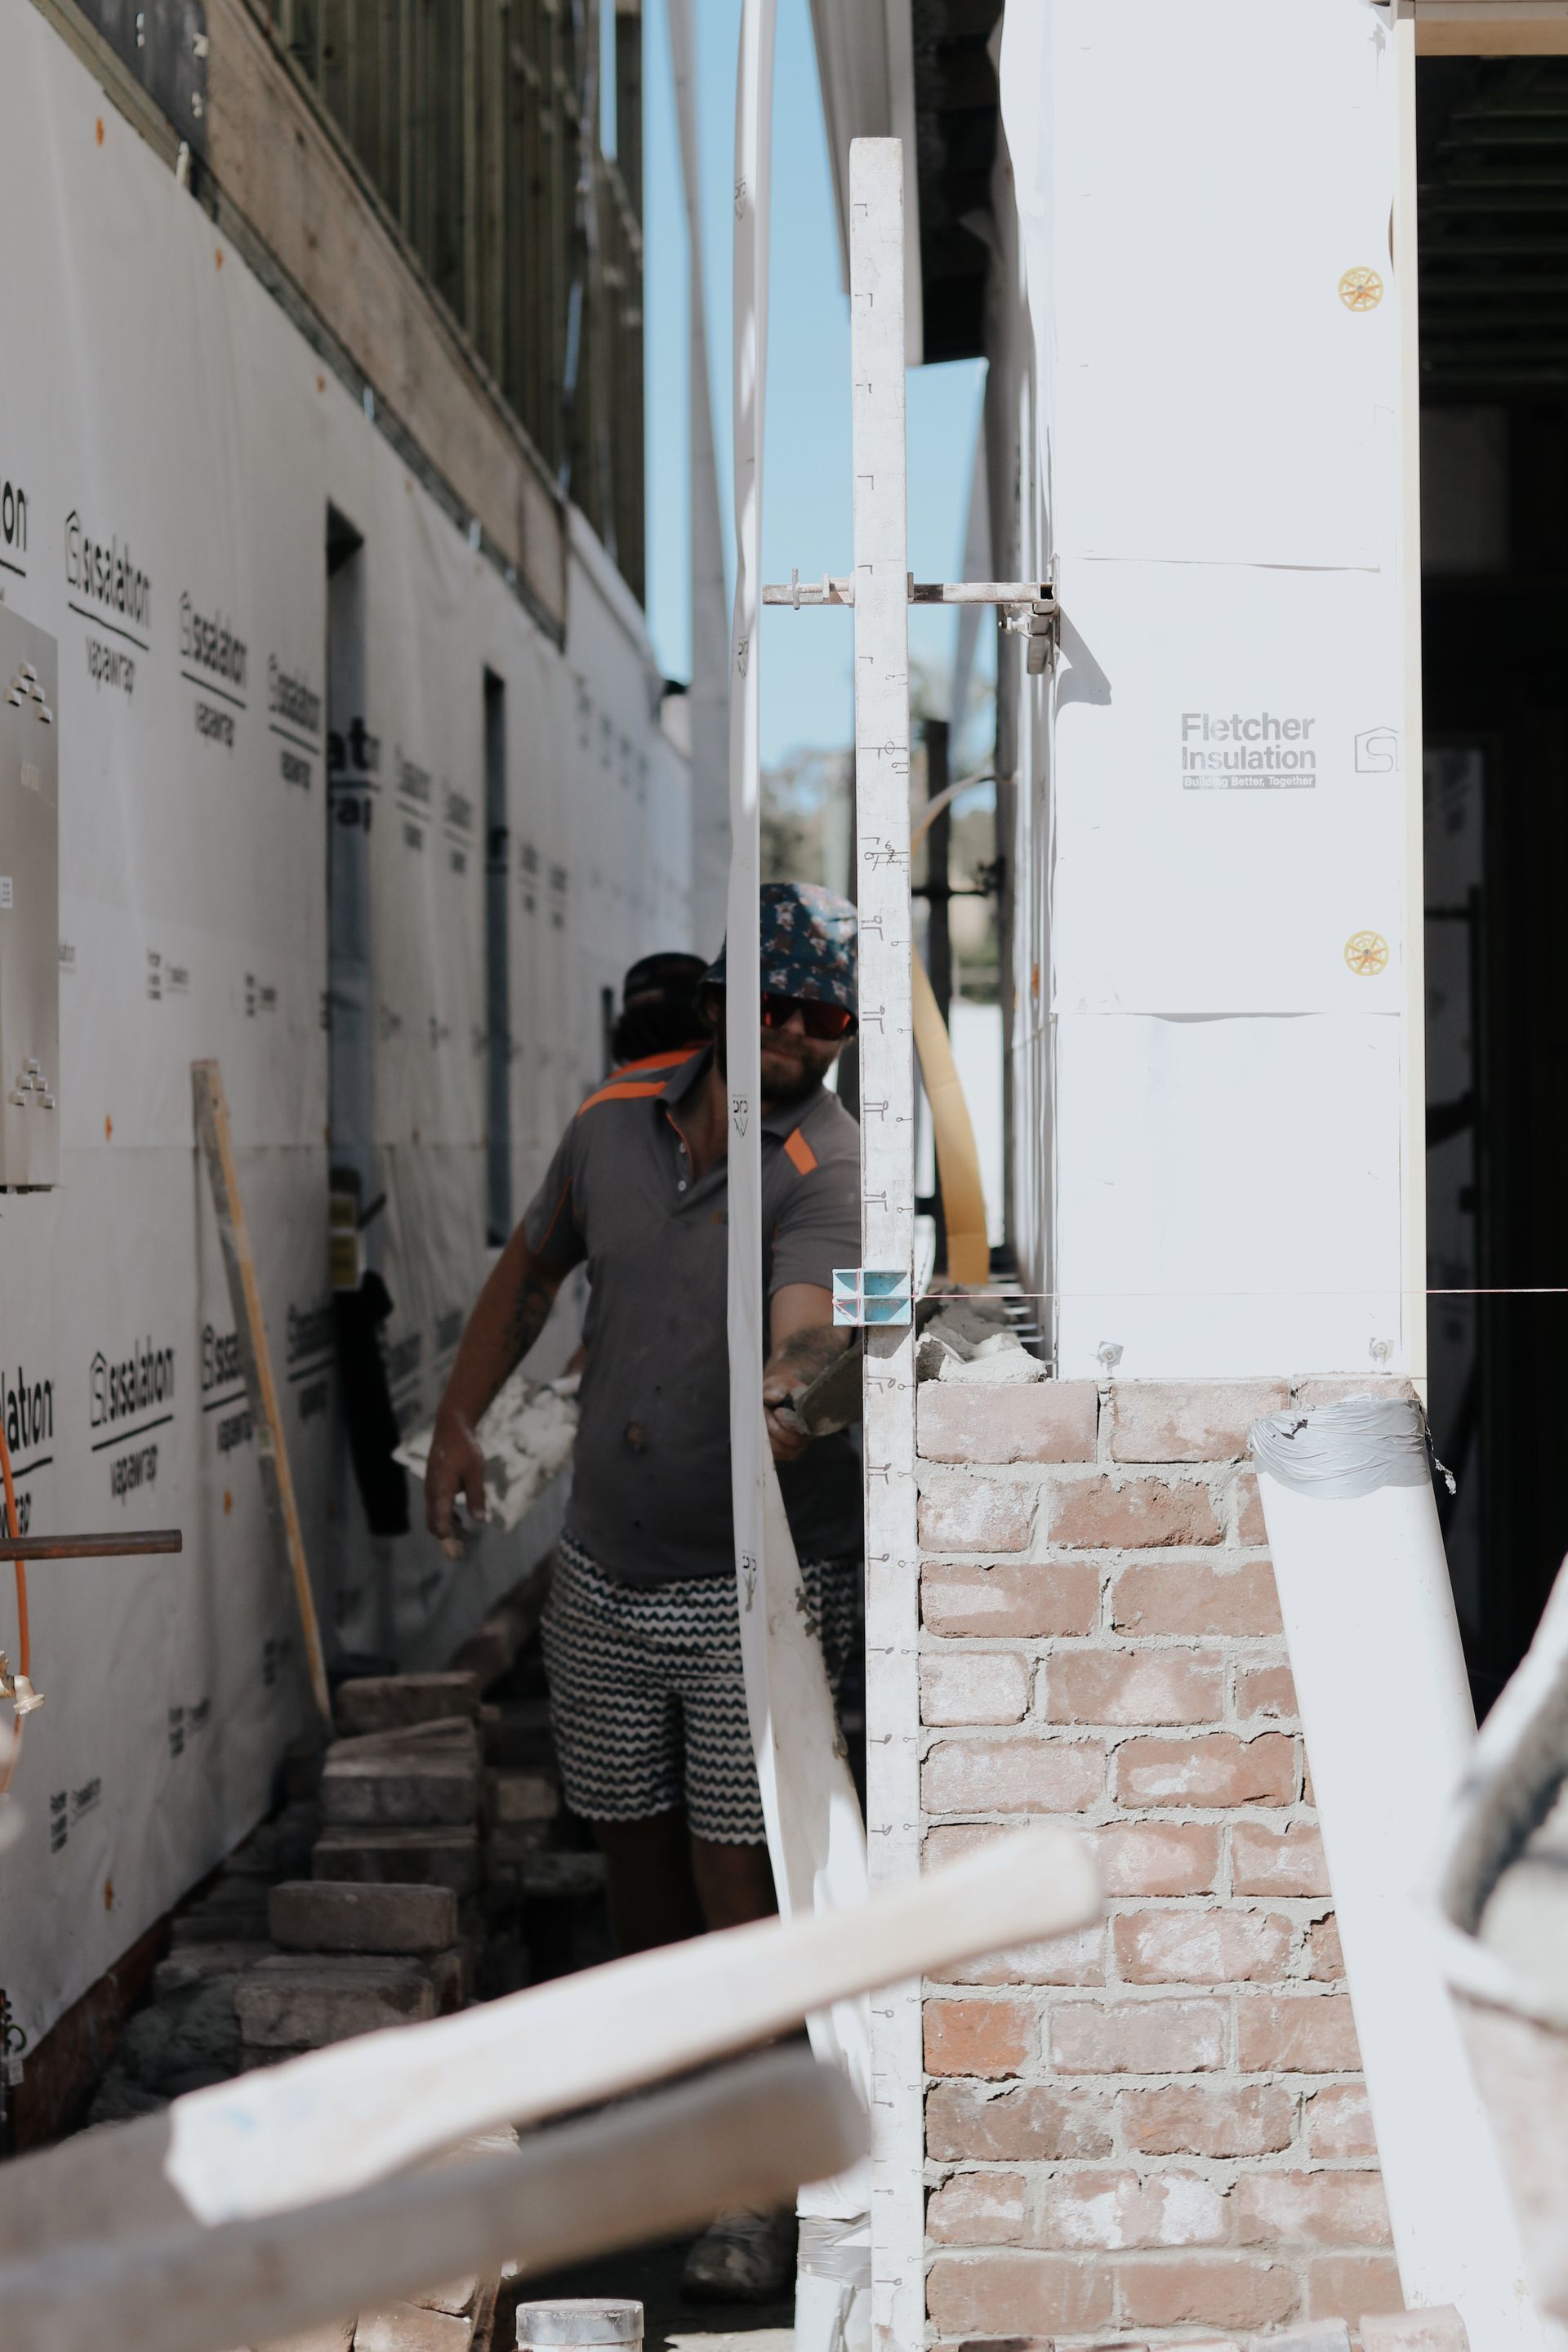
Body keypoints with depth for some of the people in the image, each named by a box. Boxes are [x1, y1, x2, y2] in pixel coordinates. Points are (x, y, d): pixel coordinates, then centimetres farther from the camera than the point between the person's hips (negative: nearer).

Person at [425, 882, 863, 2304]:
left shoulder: (829, 1167, -16)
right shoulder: (618, 1120, 2)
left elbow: (808, 1320, -36)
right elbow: (532, 1265, 19)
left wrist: (785, 1401, -57)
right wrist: (460, 1419, 16)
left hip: (758, 1581, -5)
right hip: (606, 1572, 6)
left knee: (740, 1873, -6)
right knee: (633, 1841, 18)